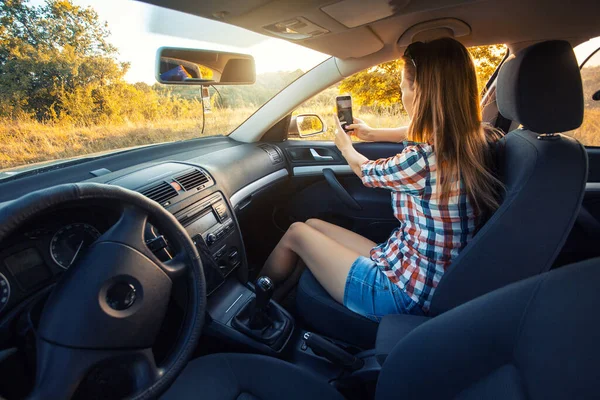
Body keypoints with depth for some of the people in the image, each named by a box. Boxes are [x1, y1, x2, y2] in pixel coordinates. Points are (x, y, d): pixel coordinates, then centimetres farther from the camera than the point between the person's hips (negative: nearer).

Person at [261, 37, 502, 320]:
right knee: (312, 225, 13)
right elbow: (414, 133, 19)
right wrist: (372, 133, 32)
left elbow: (365, 171, -6)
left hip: (405, 293, -8)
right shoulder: (475, 139, -3)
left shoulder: (424, 159, -28)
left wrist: (345, 146, 16)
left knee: (296, 233, 4)